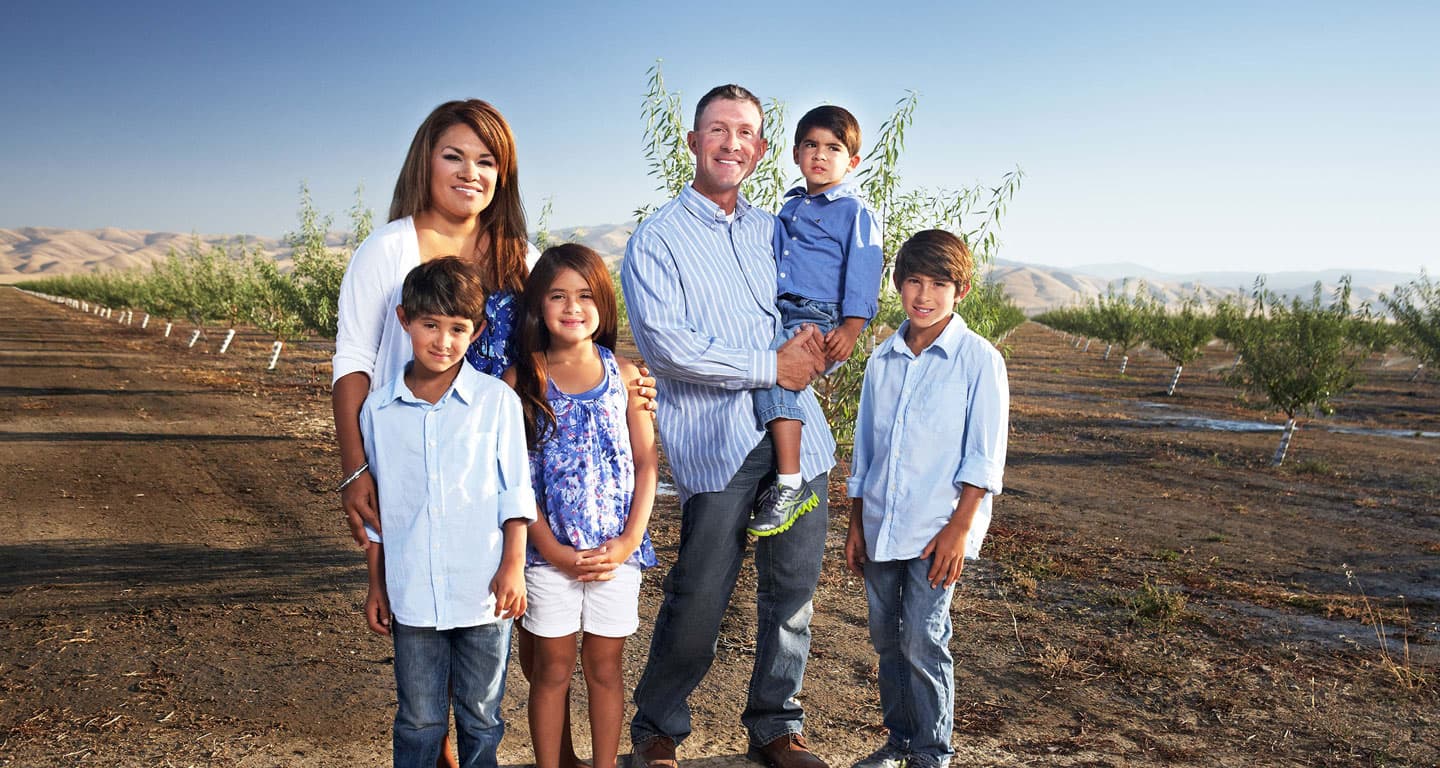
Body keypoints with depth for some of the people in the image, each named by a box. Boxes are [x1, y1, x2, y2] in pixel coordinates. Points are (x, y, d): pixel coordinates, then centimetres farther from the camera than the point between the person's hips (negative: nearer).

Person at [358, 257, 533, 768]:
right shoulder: (379, 409, 2)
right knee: (418, 719, 12)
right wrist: (375, 586, 11)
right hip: (412, 594, 1)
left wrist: (513, 565, -7)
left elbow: (515, 492, 0)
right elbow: (375, 506, 10)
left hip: (483, 591, -1)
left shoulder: (497, 400, -4)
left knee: (481, 714, 13)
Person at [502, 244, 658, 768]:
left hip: (616, 549, 1)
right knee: (552, 668, 9)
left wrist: (630, 539, -8)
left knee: (605, 666, 11)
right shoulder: (522, 379, -3)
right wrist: (552, 549, -11)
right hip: (551, 549, -1)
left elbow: (647, 463, 3)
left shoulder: (624, 375, 2)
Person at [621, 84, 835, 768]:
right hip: (715, 442, -5)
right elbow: (665, 345, -12)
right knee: (698, 599, -2)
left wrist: (811, 345, 5)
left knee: (793, 589, 9)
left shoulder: (774, 229, 18)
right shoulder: (657, 238, 0)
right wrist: (770, 365, -12)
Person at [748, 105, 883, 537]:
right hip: (780, 315, 9)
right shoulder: (789, 209, 22)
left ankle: (790, 486, -36)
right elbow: (770, 266, 28)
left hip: (820, 320, -9)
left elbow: (863, 274, -8)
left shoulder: (854, 211, 1)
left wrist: (850, 329, -18)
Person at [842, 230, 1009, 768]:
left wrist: (958, 529, -13)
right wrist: (856, 526, 13)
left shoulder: (979, 359, -6)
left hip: (937, 531, -5)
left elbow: (984, 458, -8)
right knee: (886, 638, 12)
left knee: (922, 642, -4)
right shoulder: (882, 359, 9)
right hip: (881, 527, 5)